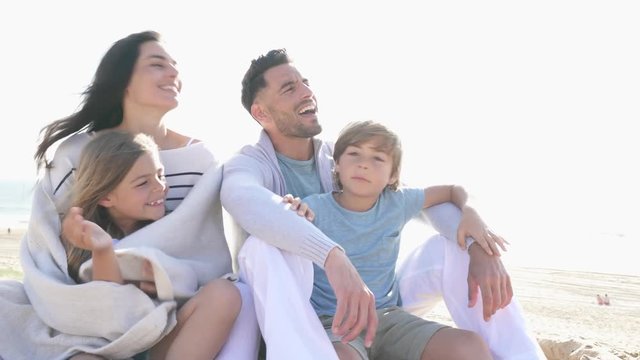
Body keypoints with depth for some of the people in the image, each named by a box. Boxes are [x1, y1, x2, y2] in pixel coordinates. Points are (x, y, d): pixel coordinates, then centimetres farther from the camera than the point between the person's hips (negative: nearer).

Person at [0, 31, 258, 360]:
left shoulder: (199, 158, 0)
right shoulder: (77, 152, 0)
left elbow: (214, 258, -6)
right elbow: (42, 249, 0)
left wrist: (165, 274, -26)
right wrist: (66, 235, -23)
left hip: (172, 310, 0)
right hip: (93, 307, 0)